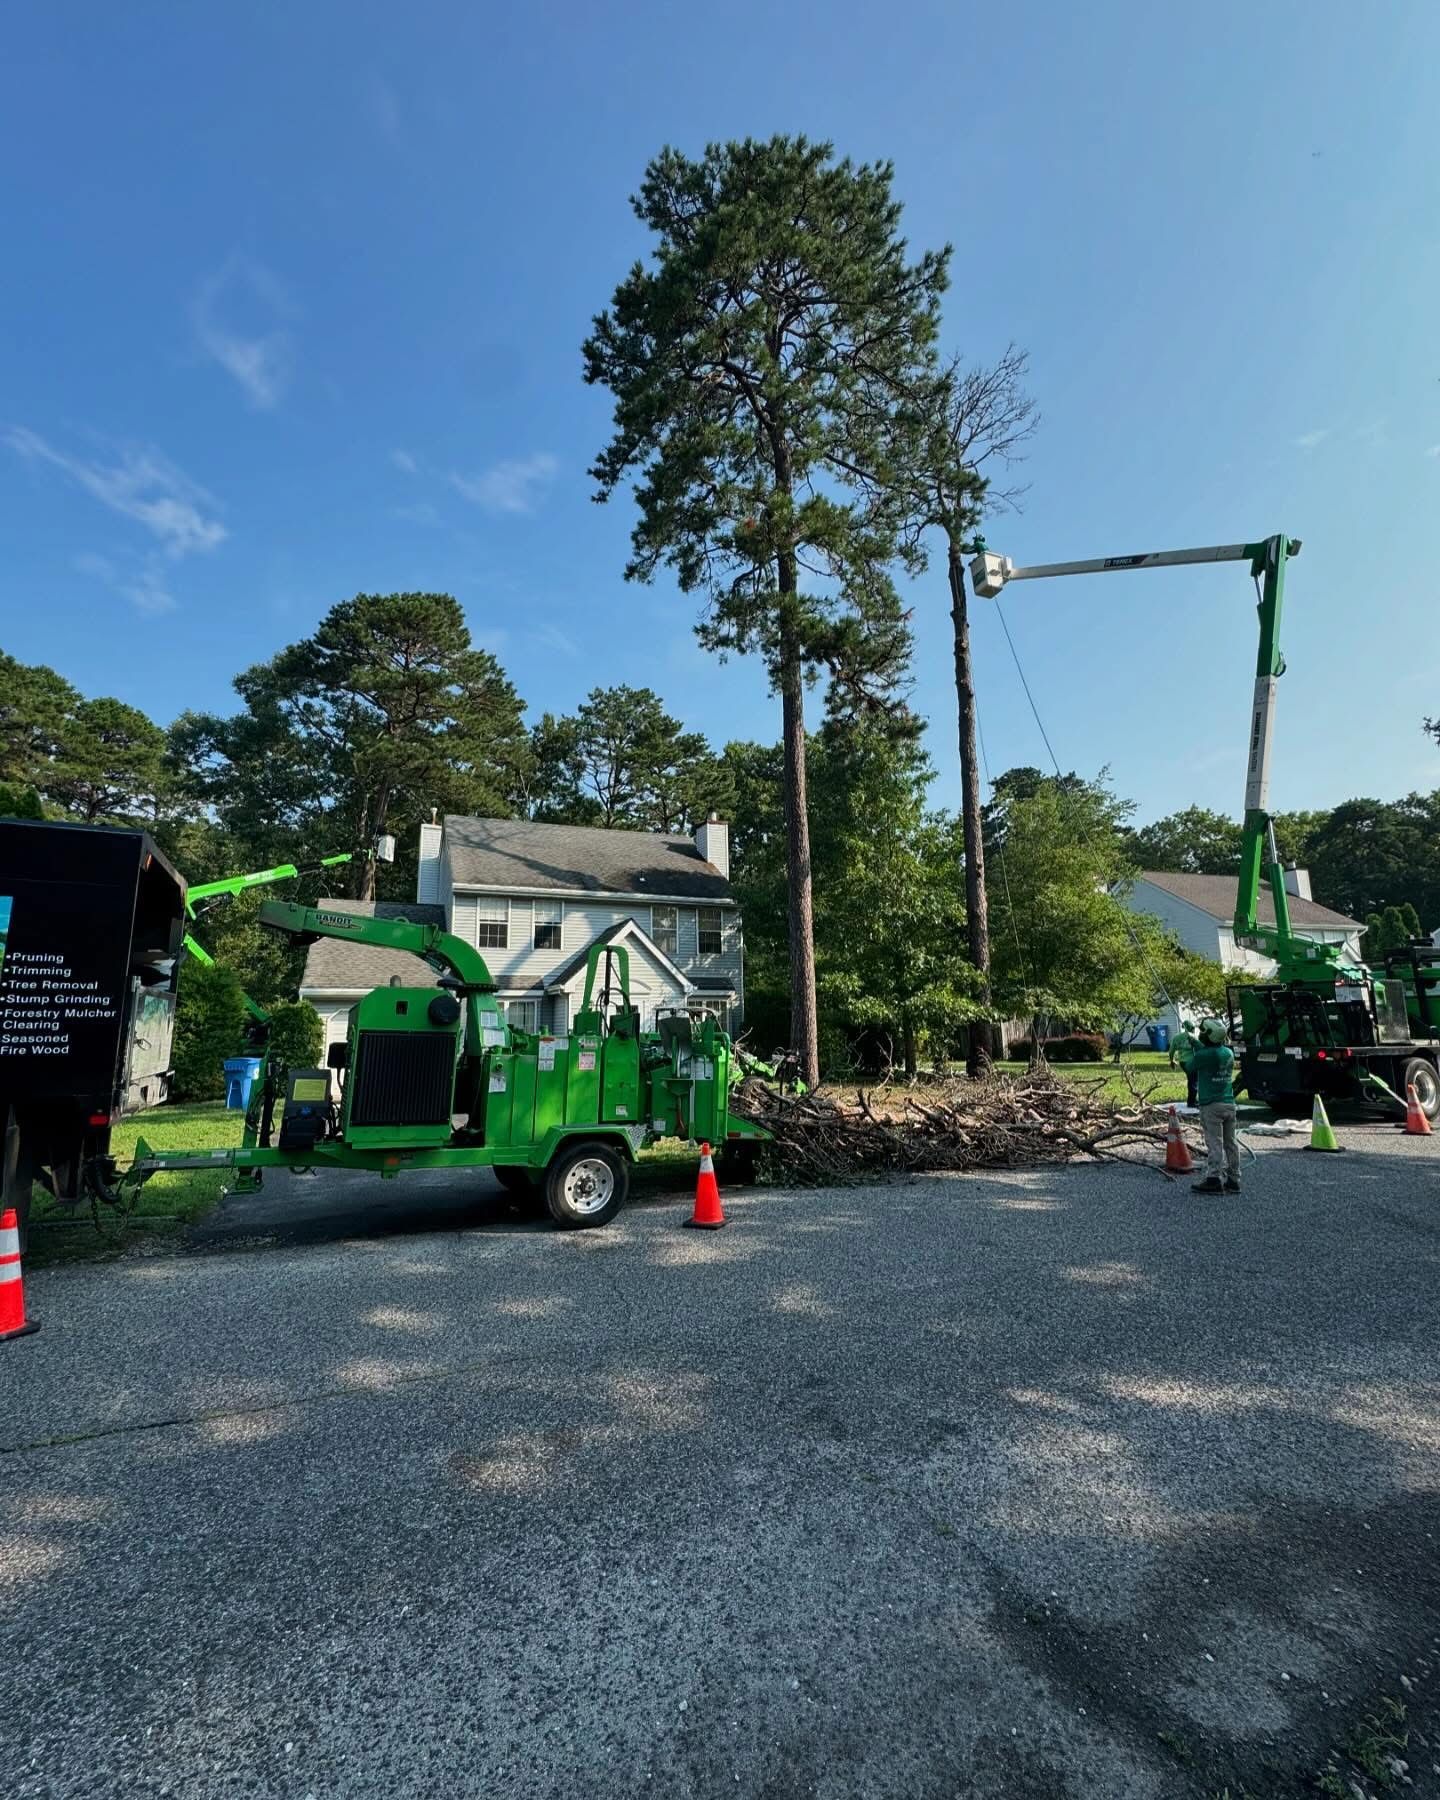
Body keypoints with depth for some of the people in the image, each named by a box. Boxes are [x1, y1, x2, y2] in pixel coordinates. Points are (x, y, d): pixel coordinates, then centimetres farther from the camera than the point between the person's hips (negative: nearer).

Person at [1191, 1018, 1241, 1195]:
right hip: (1229, 1104, 7)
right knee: (1230, 1143, 11)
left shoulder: (1203, 1055, -16)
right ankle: (1233, 1180, 16)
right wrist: (1197, 1044, 25)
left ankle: (1214, 1180, -5)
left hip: (1211, 1105, -7)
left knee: (1214, 1143, -5)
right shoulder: (1229, 1053, 6)